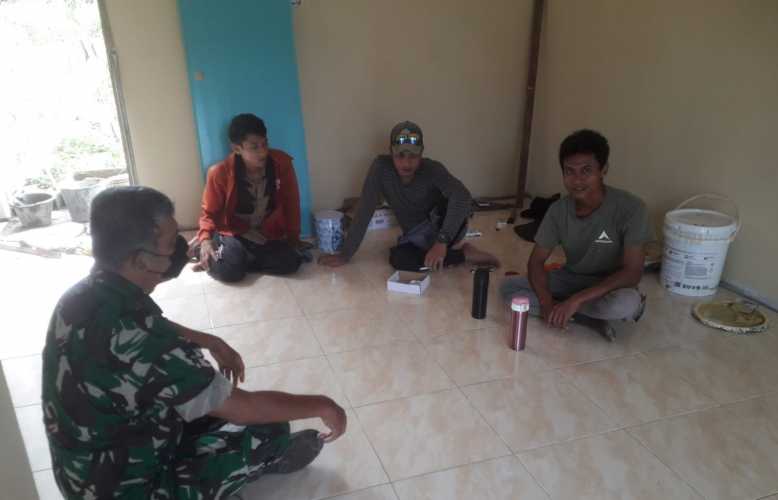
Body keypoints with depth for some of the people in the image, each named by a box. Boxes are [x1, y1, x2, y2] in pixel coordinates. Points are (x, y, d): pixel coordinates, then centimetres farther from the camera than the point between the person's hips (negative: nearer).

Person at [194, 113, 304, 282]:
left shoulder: (282, 163, -14)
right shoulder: (220, 173, -18)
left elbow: (291, 203, -1)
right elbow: (209, 213, -5)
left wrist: (293, 238, 2)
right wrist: (205, 239, -24)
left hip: (269, 235, 3)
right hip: (234, 233, -3)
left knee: (290, 263, -23)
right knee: (228, 270, -30)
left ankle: (237, 259, -6)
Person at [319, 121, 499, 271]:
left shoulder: (432, 169, -24)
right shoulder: (381, 167, -19)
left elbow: (462, 196, -42)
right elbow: (364, 212, -17)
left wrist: (442, 241, -53)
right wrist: (345, 254, -19)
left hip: (444, 227, -3)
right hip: (415, 236, 3)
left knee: (452, 201, -36)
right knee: (397, 259, -32)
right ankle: (464, 253, -14)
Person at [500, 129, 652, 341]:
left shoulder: (630, 208, -24)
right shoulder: (558, 210, -11)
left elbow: (632, 273, -27)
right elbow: (536, 261, -8)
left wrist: (576, 299, -35)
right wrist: (546, 303, -26)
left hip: (610, 285, -4)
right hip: (571, 279, 5)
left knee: (626, 303, -39)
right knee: (508, 287, -15)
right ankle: (589, 316, -16)